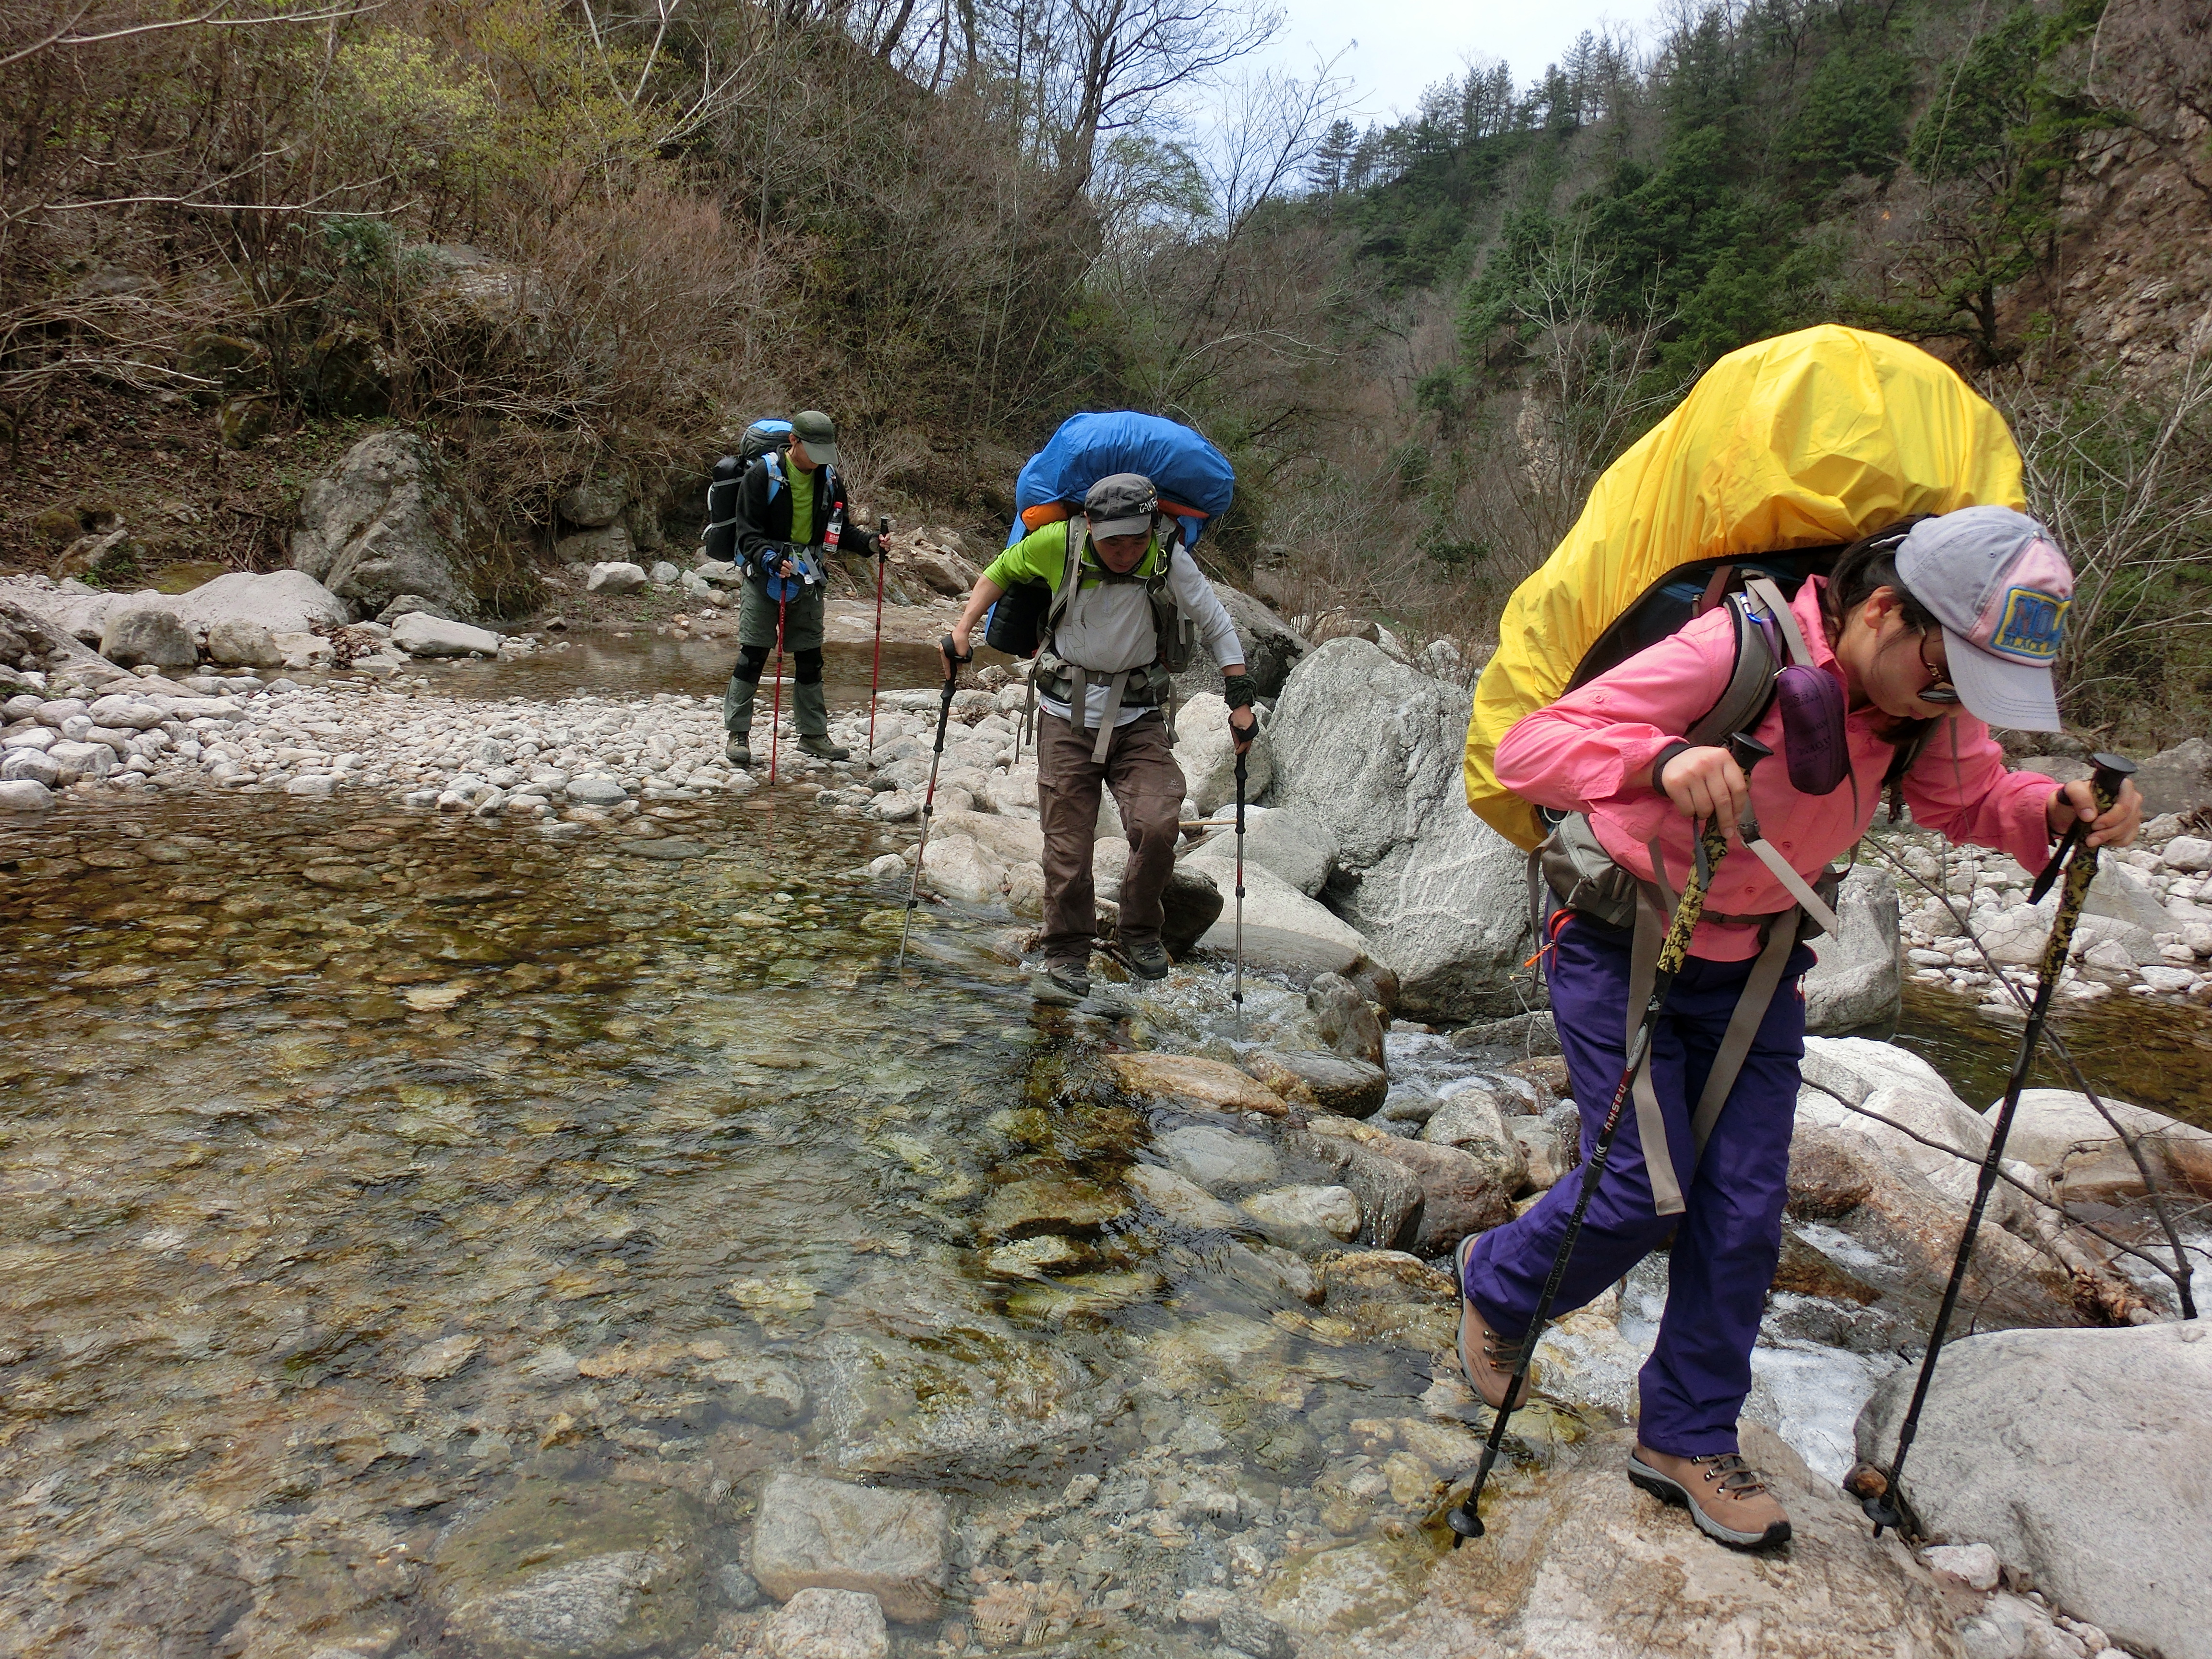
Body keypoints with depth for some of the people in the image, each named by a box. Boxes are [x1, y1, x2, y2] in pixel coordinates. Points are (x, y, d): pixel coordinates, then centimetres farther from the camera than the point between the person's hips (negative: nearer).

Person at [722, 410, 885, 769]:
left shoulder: (830, 479, 3)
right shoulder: (763, 474, -11)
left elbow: (840, 531, 12)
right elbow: (748, 535, -13)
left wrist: (870, 543, -7)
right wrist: (770, 560, -31)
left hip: (808, 578, 4)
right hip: (764, 577, -4)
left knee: (810, 658, 9)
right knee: (752, 655, -5)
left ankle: (813, 734, 19)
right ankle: (738, 734, 4)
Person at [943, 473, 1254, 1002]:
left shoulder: (1170, 560, -12)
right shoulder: (1058, 544, -10)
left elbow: (1217, 626, 0)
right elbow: (1000, 572, 10)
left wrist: (1240, 701, -5)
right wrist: (963, 627, 0)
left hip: (1138, 718, 0)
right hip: (1067, 716, 1)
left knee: (1157, 825, -19)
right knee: (1067, 843, 0)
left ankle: (1139, 934, 6)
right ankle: (1066, 957, 19)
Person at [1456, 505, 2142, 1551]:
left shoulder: (1929, 697, -10)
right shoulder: (1736, 650, -30)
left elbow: (1968, 800, 7)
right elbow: (1526, 748, -32)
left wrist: (2057, 809, -16)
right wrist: (1661, 760, -52)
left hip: (1752, 956, 6)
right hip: (1620, 941, -6)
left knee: (1745, 1204, 3)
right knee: (1645, 1190, -6)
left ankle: (1687, 1437, 21)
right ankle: (1496, 1286, 26)